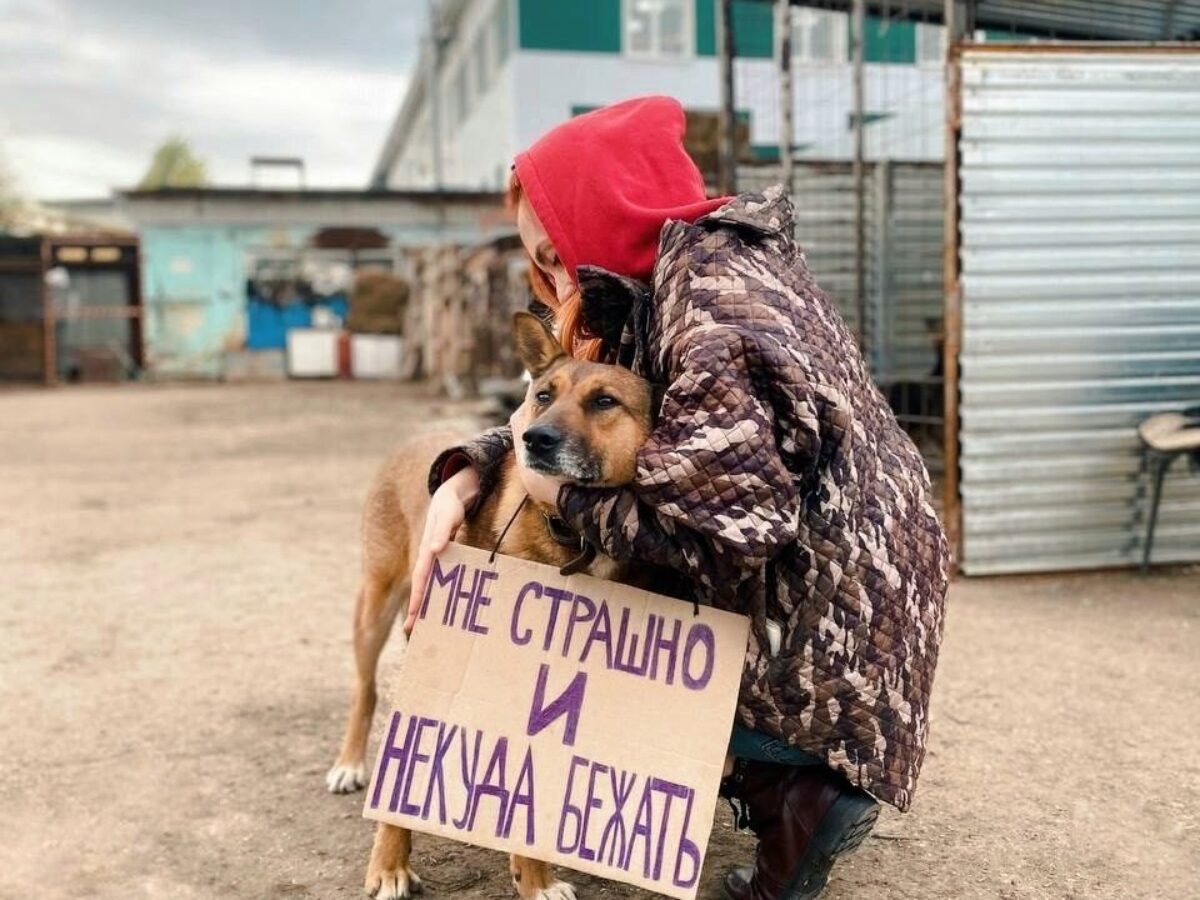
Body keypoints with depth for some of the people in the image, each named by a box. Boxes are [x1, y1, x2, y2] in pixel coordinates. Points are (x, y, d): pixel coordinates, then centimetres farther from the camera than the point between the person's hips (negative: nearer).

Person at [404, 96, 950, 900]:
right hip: (789, 585, 9)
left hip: (828, 617, -9)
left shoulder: (718, 304, -25)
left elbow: (730, 519, -29)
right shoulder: (667, 282, 4)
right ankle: (801, 778, 15)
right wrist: (467, 475, -7)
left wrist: (566, 494, -18)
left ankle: (798, 790, -1)